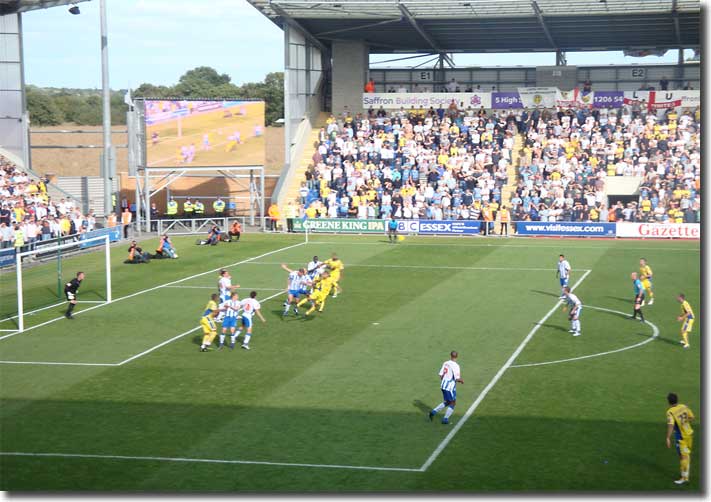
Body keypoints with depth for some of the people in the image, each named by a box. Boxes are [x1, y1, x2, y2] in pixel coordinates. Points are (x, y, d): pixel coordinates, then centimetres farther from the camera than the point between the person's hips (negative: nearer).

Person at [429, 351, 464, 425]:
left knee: (446, 402, 21)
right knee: (452, 403, 10)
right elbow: (457, 379, -18)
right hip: (450, 386, -7)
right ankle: (445, 419, 9)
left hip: (443, 385, 7)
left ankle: (434, 411, 9)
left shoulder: (445, 363, 2)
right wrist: (461, 380, 3)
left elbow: (441, 375, 6)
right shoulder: (455, 366, -17)